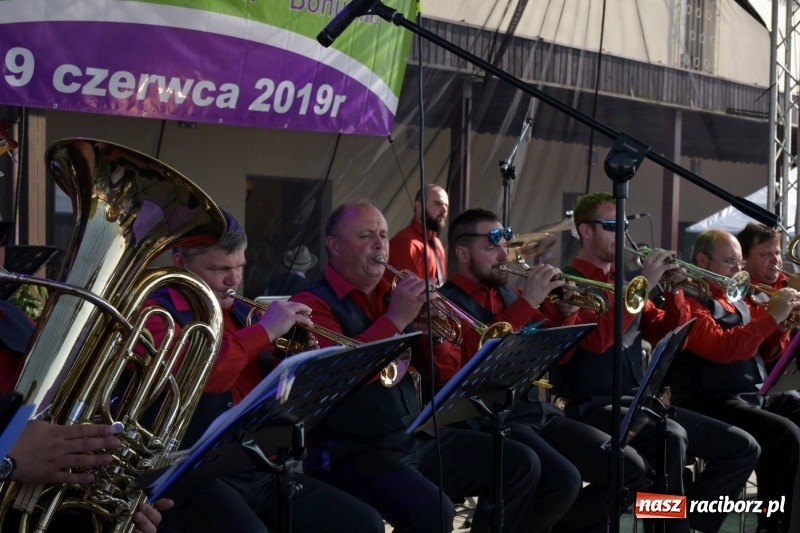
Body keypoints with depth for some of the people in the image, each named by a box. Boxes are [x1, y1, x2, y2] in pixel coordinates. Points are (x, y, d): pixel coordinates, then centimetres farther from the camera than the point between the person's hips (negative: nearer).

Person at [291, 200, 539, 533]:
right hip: (353, 451, -7)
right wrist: (396, 319, -22)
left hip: (417, 439, 7)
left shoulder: (394, 296, 13)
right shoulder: (313, 304, -6)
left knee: (520, 466, 3)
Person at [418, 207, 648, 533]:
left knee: (631, 469, -3)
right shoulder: (446, 302, -5)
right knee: (563, 480, -32)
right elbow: (471, 359, -23)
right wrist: (526, 303, -22)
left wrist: (564, 313, 3)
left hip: (540, 411, 8)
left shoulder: (508, 294, 17)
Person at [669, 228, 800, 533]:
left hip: (755, 396, 9)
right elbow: (720, 348, -22)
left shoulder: (736, 299, 20)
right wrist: (771, 316, -19)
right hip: (711, 402, -9)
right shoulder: (689, 301, -6)